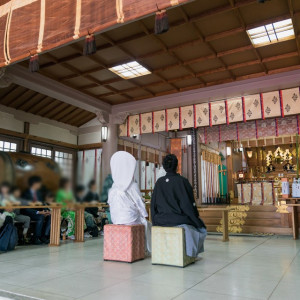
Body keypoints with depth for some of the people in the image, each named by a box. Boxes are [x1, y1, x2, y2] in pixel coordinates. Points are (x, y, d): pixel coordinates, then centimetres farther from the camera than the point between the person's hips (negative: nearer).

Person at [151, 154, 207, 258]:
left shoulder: (159, 182, -3)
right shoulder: (182, 181, -14)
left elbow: (153, 203, 2)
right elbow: (190, 202, -12)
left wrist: (156, 220, 16)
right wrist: (195, 217, 4)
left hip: (161, 220, 5)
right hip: (179, 219, -5)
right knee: (199, 224, 26)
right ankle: (191, 252, 34)